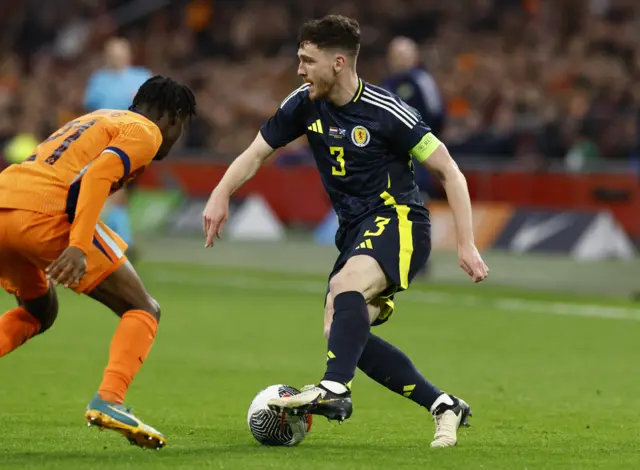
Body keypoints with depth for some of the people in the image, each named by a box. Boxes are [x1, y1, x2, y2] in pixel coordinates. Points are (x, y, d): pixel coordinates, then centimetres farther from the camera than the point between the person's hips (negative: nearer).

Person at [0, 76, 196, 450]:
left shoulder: (94, 120, 33)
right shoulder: (145, 131, 8)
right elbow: (99, 173, -11)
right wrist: (79, 246, -21)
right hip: (45, 213, -8)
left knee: (38, 313, 32)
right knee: (144, 311, 5)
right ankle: (109, 401, -16)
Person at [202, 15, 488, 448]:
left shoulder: (385, 112, -16)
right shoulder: (305, 104, 1)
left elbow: (448, 170, -11)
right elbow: (257, 153, 9)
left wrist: (467, 244, -16)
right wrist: (221, 196, -11)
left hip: (398, 221, -8)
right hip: (355, 230, 8)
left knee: (345, 285, -35)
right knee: (340, 332, -3)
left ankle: (334, 389, -47)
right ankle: (444, 406, 4)